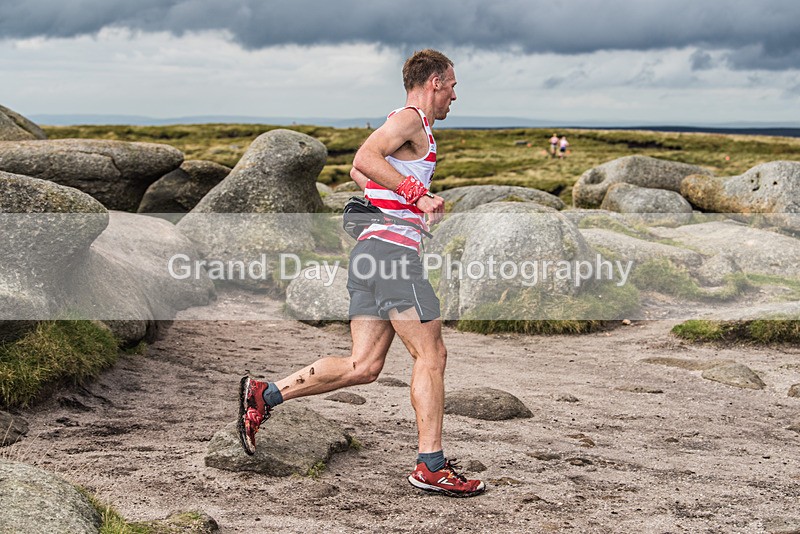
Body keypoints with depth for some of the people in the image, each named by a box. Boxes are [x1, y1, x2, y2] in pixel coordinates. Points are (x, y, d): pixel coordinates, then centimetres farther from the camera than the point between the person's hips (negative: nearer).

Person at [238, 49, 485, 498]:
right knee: (431, 355, -5)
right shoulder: (411, 119, -5)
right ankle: (431, 466, -2)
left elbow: (359, 171, 37)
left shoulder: (407, 126, 26)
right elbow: (364, 158, -21)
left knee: (363, 366, 7)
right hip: (393, 248, -10)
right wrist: (417, 193, -23)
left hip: (370, 251, 10)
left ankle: (264, 395, 8)